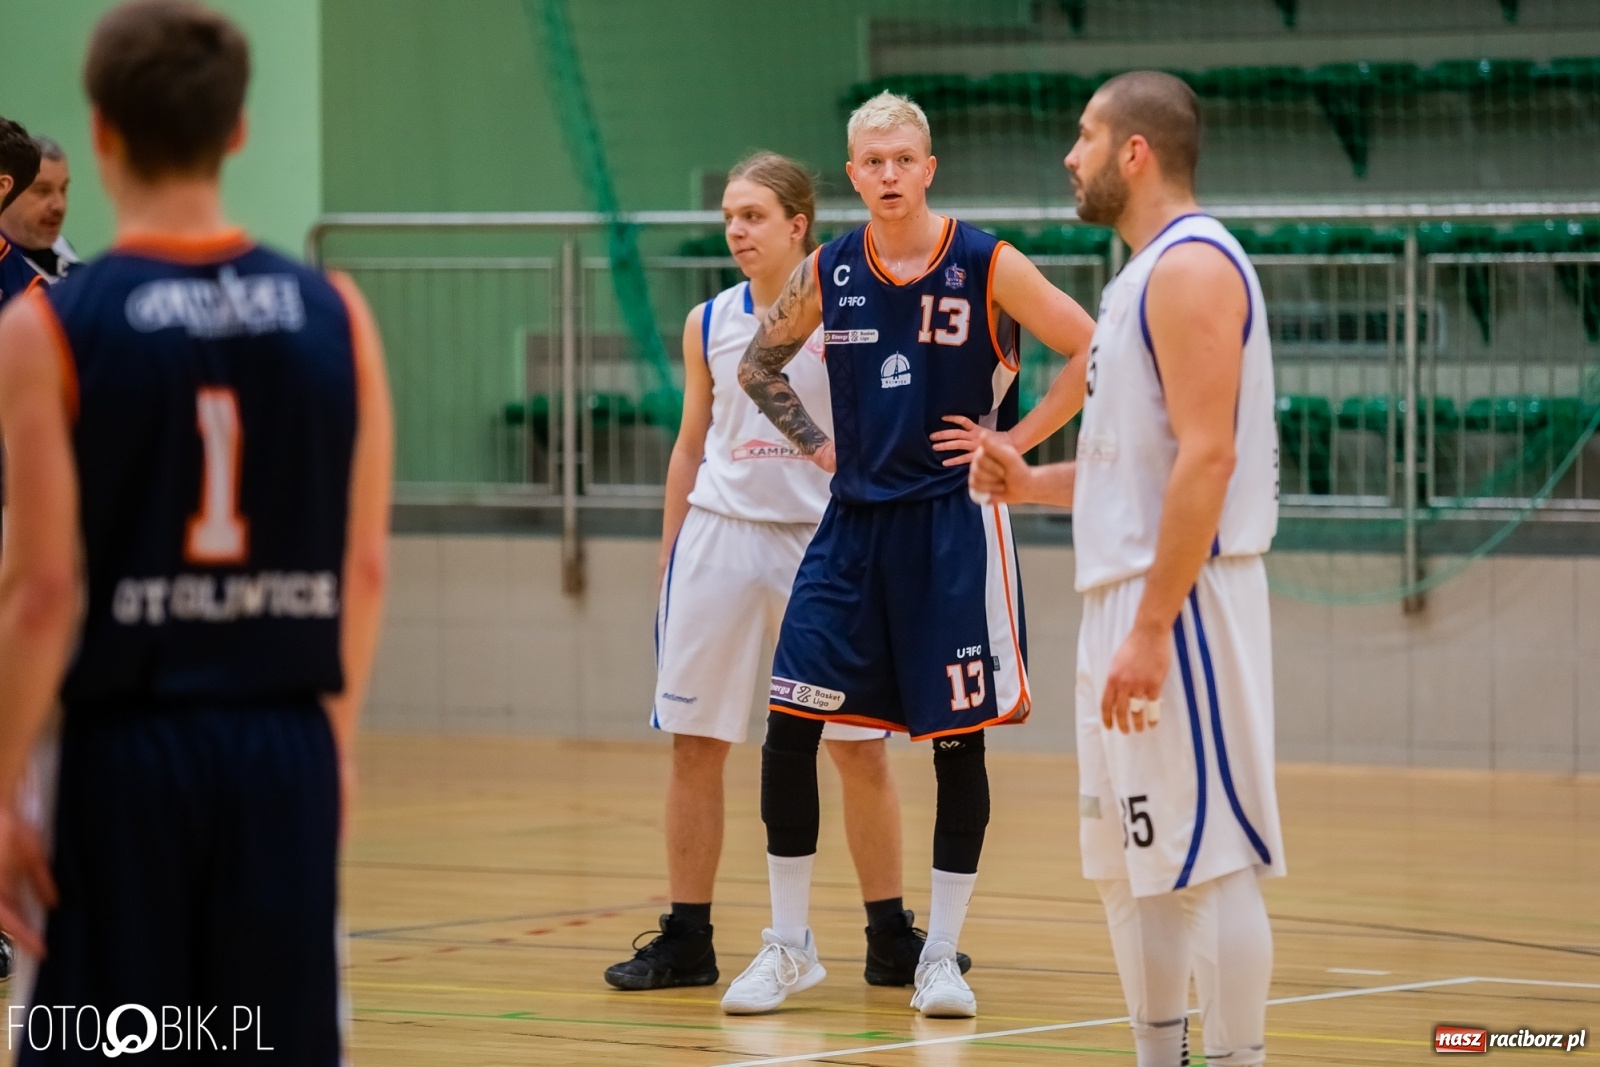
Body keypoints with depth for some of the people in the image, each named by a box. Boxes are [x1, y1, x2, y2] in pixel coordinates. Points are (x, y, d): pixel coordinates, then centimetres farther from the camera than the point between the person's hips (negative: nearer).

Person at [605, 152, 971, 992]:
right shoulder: (708, 324, 7)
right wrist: (669, 552, 11)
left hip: (822, 538, -3)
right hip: (719, 536, 3)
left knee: (860, 748, 0)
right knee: (694, 745, 2)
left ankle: (890, 938, 11)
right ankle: (685, 942, 11)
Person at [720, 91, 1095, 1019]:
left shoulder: (986, 266, -8)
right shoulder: (828, 272, 4)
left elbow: (1094, 354, -8)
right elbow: (759, 366, 19)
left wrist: (1016, 440, -9)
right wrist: (817, 444, 8)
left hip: (954, 523, -3)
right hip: (855, 521, 3)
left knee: (958, 739, 1)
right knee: (789, 726, -3)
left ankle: (942, 956, 11)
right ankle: (790, 948, 9)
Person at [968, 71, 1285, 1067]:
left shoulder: (1193, 267, -14)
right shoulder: (1146, 274, 18)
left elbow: (1206, 459, -21)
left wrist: (1152, 629, -23)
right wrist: (1036, 484, 12)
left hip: (1180, 603, -11)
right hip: (1127, 596, 11)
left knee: (1208, 857, -9)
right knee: (1130, 859, 13)